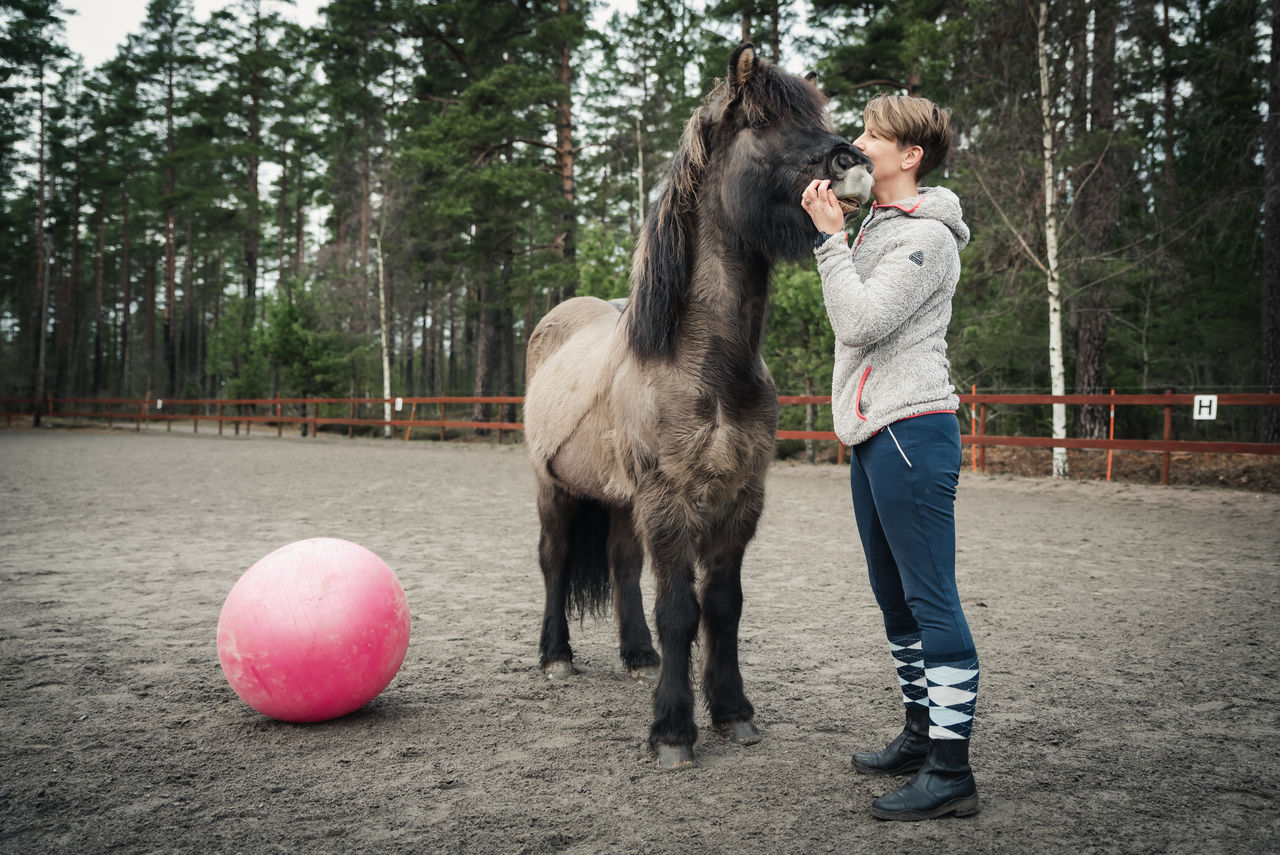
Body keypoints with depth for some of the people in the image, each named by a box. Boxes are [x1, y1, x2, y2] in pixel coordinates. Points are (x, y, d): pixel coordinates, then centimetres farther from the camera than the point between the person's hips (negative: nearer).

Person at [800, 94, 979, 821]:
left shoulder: (927, 236, -11)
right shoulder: (879, 227, 19)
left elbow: (860, 321, -19)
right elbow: (852, 321, 23)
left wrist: (832, 237, -12)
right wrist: (833, 233, 17)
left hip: (910, 432, -10)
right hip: (872, 434, 10)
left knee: (932, 600, -9)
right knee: (897, 599, 16)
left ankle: (952, 770, -5)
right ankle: (922, 734, 28)